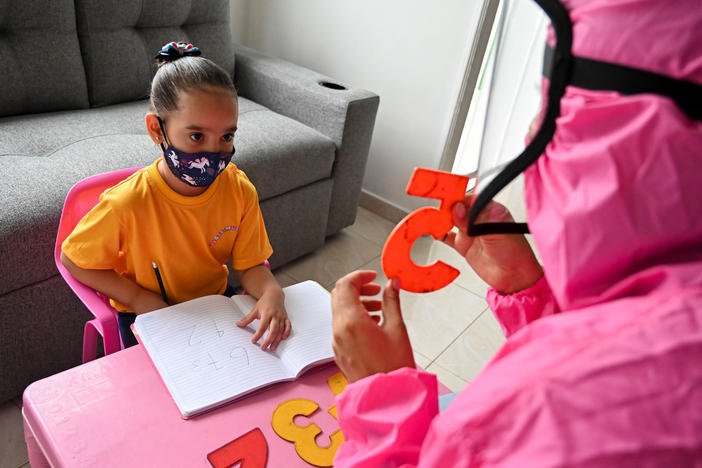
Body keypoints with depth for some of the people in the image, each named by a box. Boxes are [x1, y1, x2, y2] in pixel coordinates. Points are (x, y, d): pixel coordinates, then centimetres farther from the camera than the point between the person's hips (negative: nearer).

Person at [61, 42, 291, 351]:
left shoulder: (240, 191, -17)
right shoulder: (128, 204, -27)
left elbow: (250, 264, -8)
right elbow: (71, 258, -10)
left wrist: (271, 293, -29)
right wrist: (138, 297, -15)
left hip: (216, 299, 3)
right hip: (149, 316, -2)